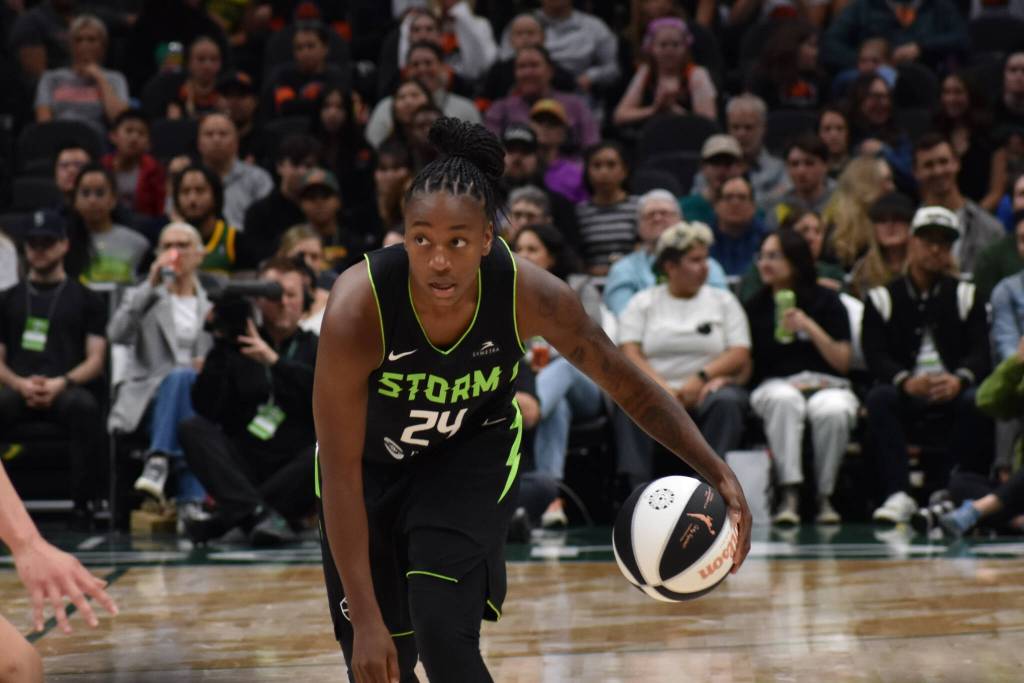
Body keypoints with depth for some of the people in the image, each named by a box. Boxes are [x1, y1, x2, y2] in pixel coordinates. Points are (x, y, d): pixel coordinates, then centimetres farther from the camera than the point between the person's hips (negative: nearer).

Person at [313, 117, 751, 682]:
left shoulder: (530, 295, -29)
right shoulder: (357, 307, -35)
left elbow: (626, 383, -12)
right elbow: (340, 474, -29)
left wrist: (717, 473, -24)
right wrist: (365, 619, -31)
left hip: (472, 449, 0)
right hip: (373, 462, 0)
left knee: (444, 637, -20)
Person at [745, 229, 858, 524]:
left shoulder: (826, 301, 7)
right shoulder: (755, 307, 12)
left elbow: (843, 362, 2)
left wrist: (810, 328, -11)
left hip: (826, 386, 0)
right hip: (775, 386, 0)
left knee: (833, 411, -37)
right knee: (784, 400, -38)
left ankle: (824, 497, -16)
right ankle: (788, 495, -39)